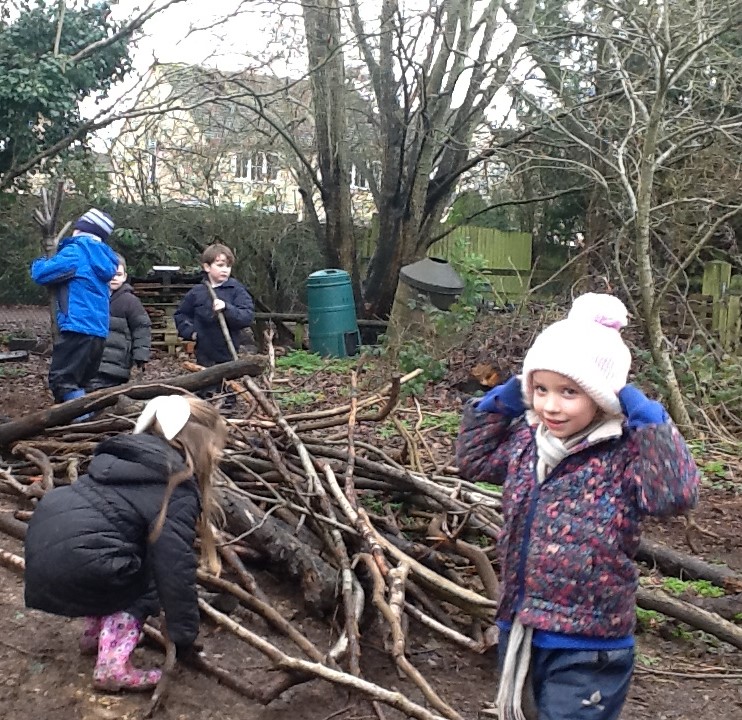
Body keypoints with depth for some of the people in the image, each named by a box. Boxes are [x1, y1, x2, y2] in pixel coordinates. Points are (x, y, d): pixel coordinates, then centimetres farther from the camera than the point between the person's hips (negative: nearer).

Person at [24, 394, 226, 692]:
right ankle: (113, 665, 0)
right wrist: (184, 635, 2)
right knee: (146, 579, 11)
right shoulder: (178, 494, -8)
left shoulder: (130, 457, 19)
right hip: (70, 566, -9)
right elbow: (175, 568, -10)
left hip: (43, 535, 9)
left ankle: (95, 632, 32)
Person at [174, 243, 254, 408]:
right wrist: (189, 331, 1)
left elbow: (247, 317, -14)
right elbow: (180, 314, 17)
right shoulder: (196, 293, 3)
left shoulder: (237, 290, -4)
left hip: (228, 355, -2)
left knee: (229, 397, 7)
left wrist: (227, 308, -27)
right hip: (204, 355, 2)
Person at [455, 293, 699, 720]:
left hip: (587, 648, -6)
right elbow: (474, 460, 17)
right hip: (519, 631, 7)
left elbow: (676, 495, -34)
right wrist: (499, 403, 6)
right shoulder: (526, 439, 1)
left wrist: (649, 419, -29)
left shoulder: (624, 453, -18)